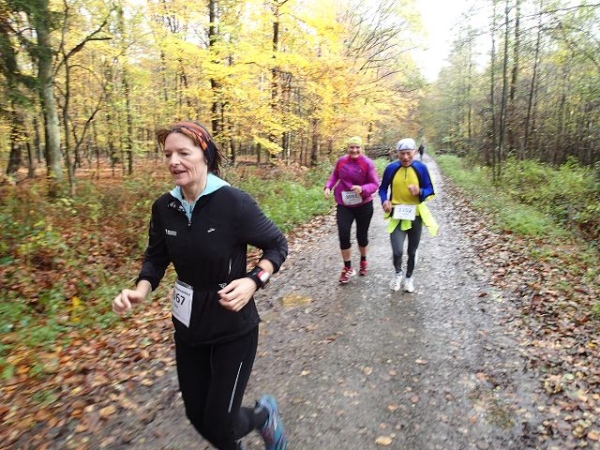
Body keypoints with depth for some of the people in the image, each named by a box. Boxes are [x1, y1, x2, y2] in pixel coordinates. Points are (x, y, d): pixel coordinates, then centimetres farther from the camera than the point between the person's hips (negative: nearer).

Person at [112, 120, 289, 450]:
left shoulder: (234, 202, -22)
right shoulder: (164, 207, -6)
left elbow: (277, 245, -11)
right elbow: (156, 257, 7)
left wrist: (253, 281, -27)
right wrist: (141, 290, -12)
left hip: (233, 328, -5)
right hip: (188, 326, 5)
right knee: (197, 416, 19)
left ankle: (263, 414, 38)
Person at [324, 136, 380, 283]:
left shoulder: (367, 163, -14)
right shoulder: (341, 161, -5)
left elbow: (375, 184, -12)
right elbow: (335, 176, 12)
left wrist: (362, 189, -30)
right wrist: (328, 187, -5)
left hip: (363, 205, -1)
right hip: (344, 205, 2)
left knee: (362, 235, 14)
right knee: (343, 235, -9)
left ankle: (363, 261, 42)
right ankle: (347, 268, 9)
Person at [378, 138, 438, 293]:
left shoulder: (421, 168, -7)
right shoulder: (391, 168, -6)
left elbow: (430, 190, -1)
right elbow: (383, 188, 8)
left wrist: (420, 192, -23)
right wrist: (385, 200, -11)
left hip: (415, 215, 1)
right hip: (397, 215, -1)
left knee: (412, 251, 14)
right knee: (397, 251, -13)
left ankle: (409, 277, 38)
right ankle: (397, 273, 20)